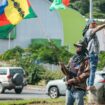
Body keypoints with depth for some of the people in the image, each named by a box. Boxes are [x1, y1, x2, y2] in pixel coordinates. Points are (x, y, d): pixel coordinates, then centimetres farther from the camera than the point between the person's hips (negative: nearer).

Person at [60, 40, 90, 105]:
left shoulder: (86, 60, -4)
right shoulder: (72, 59, 17)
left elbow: (86, 73, -15)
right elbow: (67, 72, 15)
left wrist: (74, 80, -18)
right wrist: (63, 67, -7)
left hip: (79, 88, -7)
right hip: (69, 88, 7)